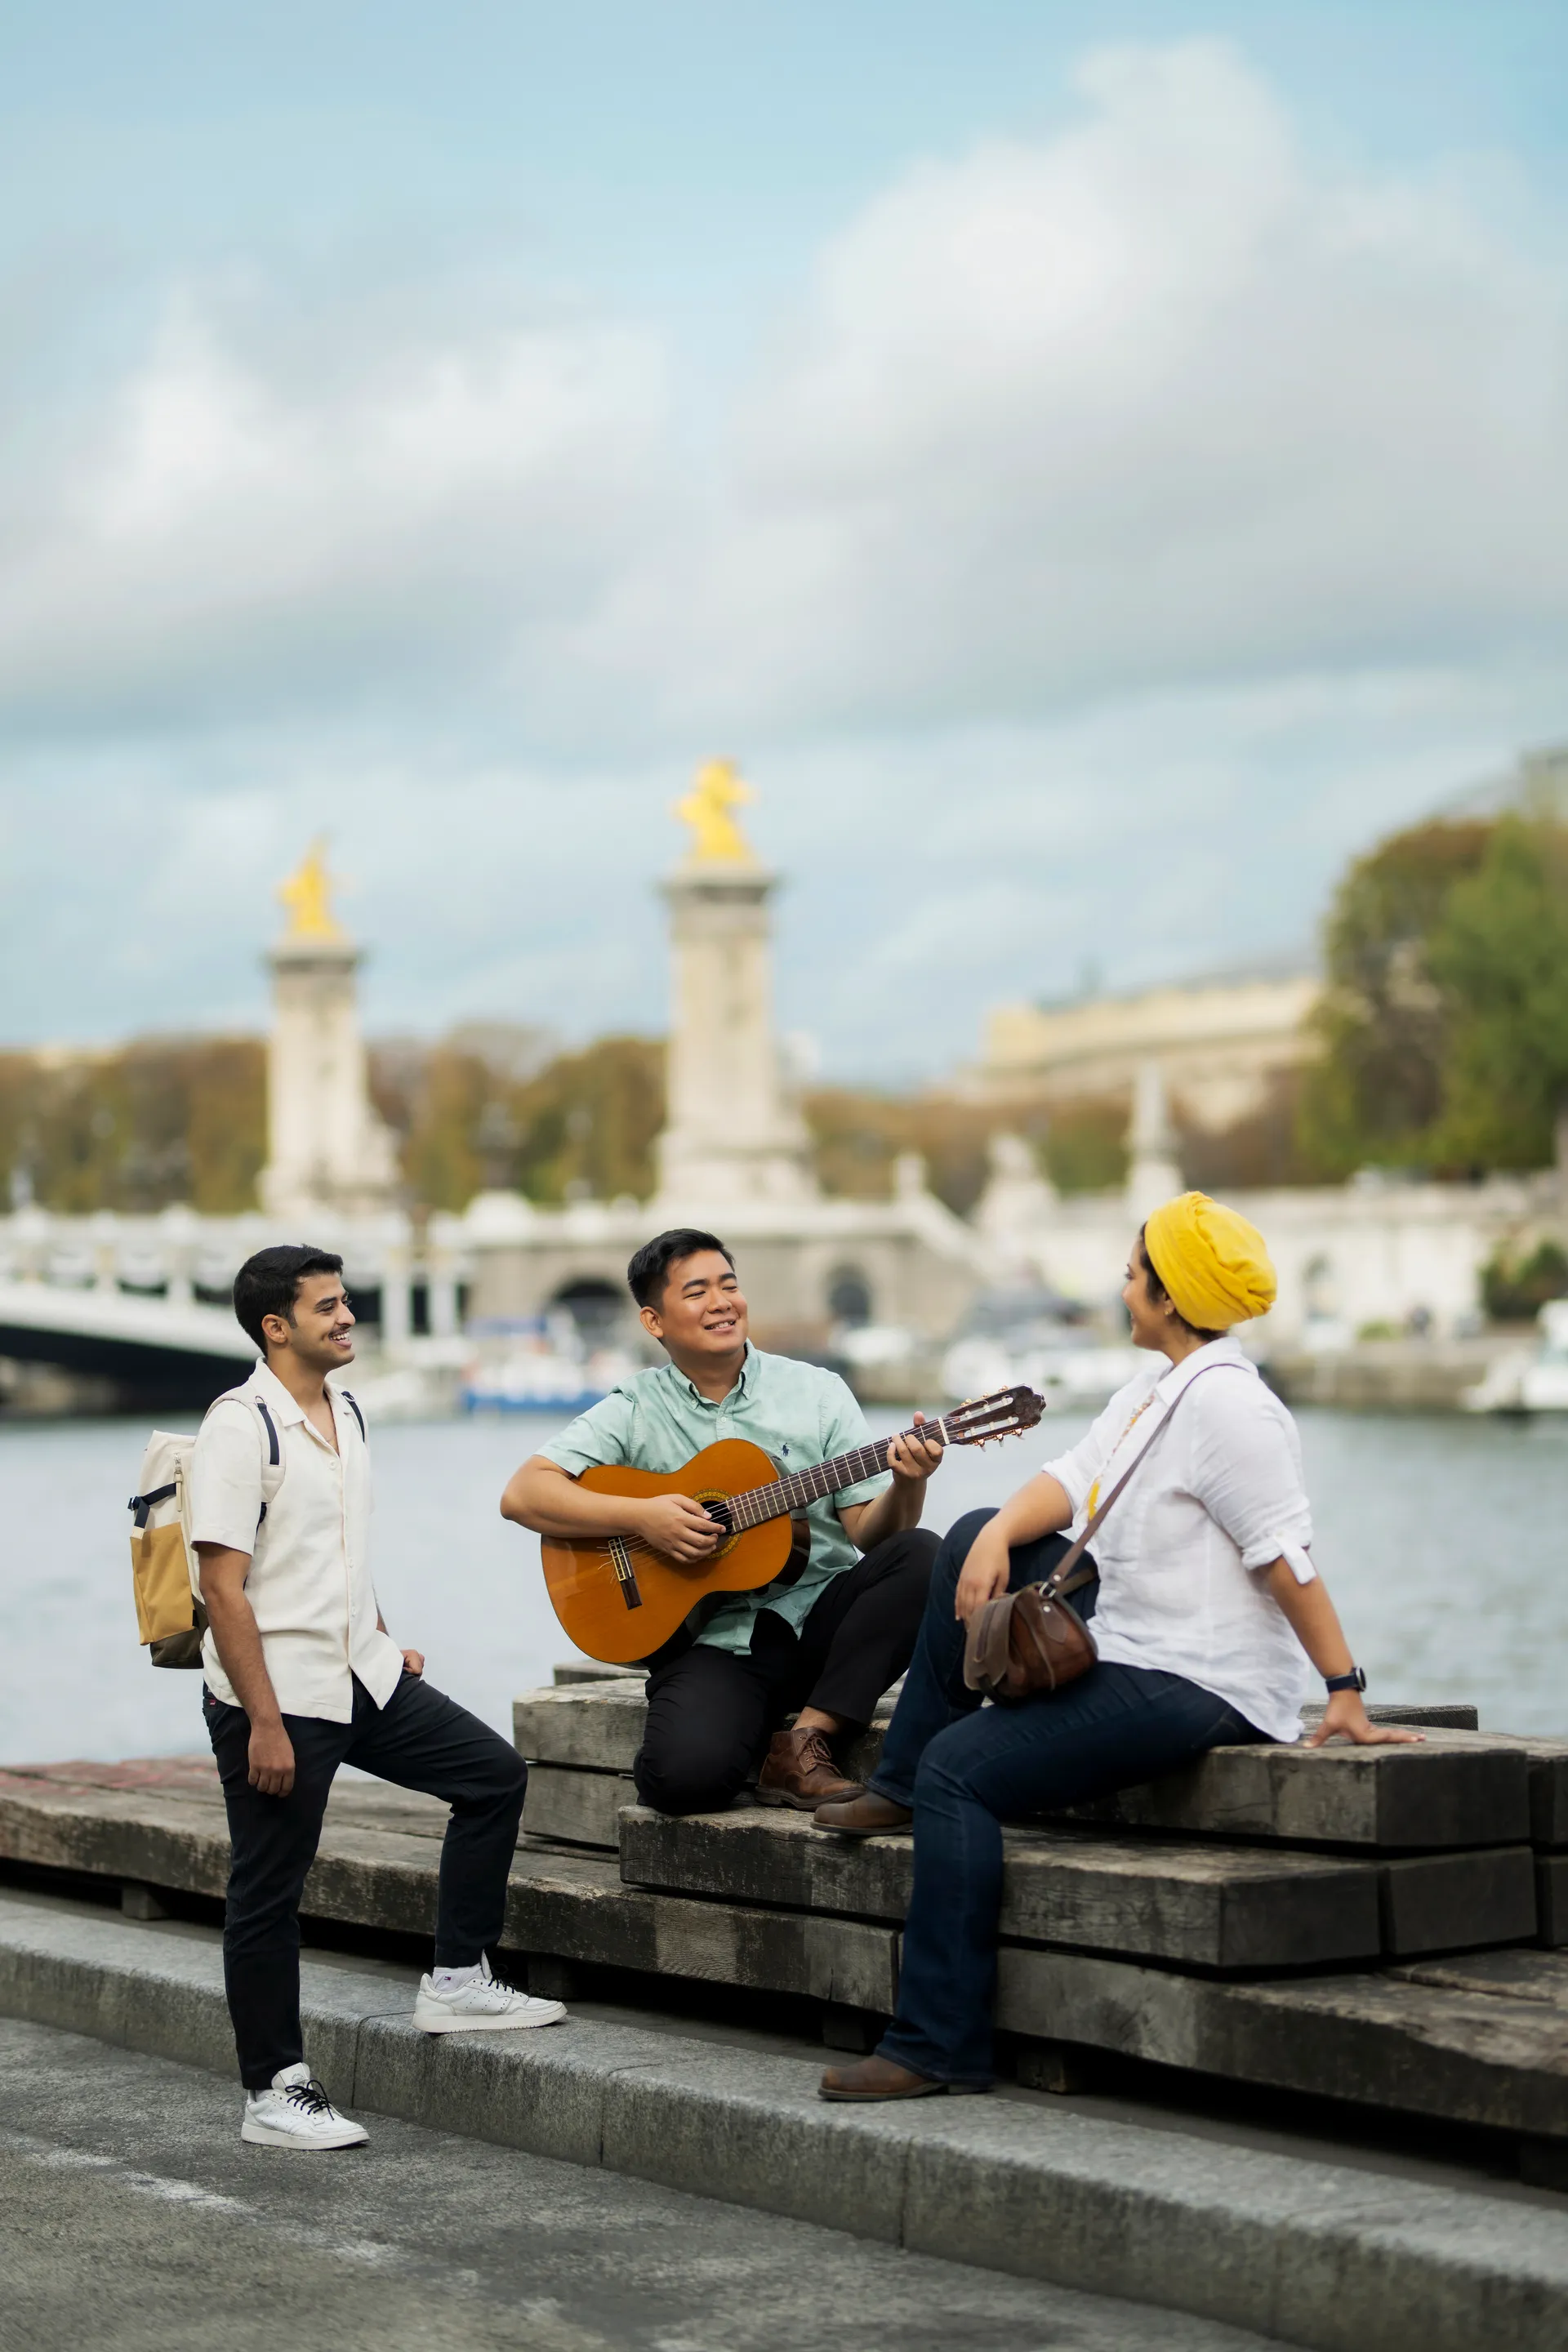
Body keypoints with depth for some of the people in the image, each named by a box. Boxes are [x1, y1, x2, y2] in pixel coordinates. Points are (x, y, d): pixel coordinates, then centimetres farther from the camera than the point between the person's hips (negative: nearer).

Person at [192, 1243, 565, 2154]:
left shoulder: (346, 1412, 10)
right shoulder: (242, 1427, -15)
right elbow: (223, 1585, -19)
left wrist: (384, 1645, 18)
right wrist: (263, 1721, -22)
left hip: (363, 1679, 8)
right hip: (280, 1695, -8)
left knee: (495, 1774, 7)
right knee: (270, 1891, 1)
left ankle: (458, 1981, 16)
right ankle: (274, 2090, 10)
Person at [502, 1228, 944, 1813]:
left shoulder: (816, 1391, 8)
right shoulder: (634, 1411, 4)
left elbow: (870, 1531, 3)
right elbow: (522, 1496, -6)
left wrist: (906, 1486, -20)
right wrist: (642, 1515, -17)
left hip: (823, 1615, 3)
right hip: (713, 1640, -3)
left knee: (920, 1555, -27)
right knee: (684, 1775, -32)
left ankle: (806, 1741, -20)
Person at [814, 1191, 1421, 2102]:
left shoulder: (1225, 1402, -19)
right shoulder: (1155, 1389, 15)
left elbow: (1288, 1559, -22)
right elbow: (1073, 1481, 8)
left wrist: (1346, 1691, -23)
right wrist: (1000, 1533, -12)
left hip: (1201, 1686, -11)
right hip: (1133, 1645, 11)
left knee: (959, 1769, -17)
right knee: (975, 1537, 14)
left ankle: (940, 2046, -15)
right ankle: (903, 1786, 19)